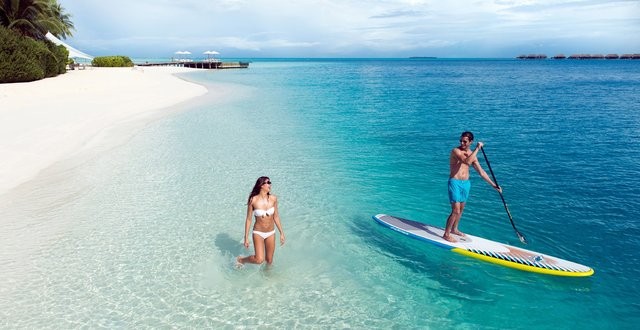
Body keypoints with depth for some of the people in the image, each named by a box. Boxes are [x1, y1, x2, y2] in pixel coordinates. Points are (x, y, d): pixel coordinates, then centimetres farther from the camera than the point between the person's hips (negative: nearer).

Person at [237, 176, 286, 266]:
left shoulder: (273, 199, -6)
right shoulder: (253, 200, -15)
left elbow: (276, 217, 5)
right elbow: (248, 219, -7)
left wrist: (281, 233, 8)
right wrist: (246, 238, -5)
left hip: (271, 233, 4)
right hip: (258, 233, -3)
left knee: (269, 260, 12)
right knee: (259, 260, -16)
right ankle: (241, 259, 12)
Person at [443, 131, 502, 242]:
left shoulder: (472, 154, 8)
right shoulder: (456, 151, -13)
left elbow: (481, 171, 12)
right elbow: (467, 161, -31)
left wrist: (493, 184, 10)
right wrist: (477, 148, -24)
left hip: (466, 183, 7)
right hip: (455, 182, -7)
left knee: (461, 209, 17)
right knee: (455, 211, -9)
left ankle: (454, 229, 35)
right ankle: (446, 234, 3)